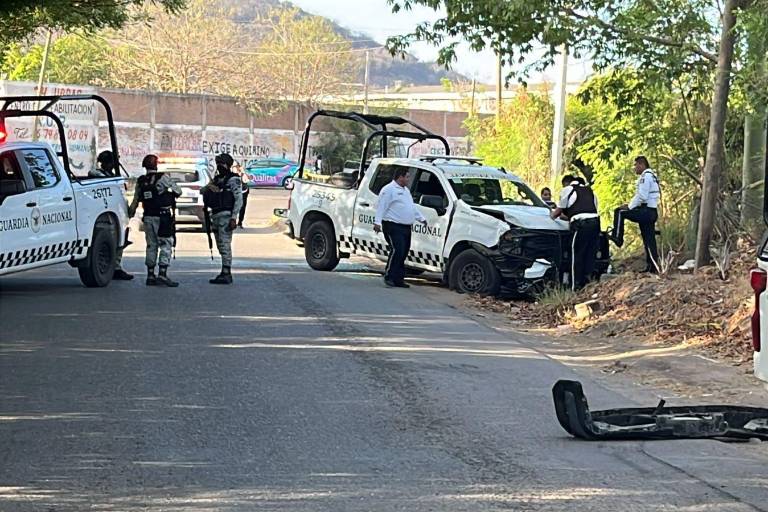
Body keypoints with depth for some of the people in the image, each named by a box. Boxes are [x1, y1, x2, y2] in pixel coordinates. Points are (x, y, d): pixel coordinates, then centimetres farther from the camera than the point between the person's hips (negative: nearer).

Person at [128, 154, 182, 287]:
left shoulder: (140, 181, 7)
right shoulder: (163, 177, -9)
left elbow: (135, 200, 13)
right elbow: (178, 191, -2)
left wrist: (130, 213, 28)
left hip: (148, 217, 6)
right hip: (162, 217, -6)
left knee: (151, 246, 13)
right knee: (166, 245, -3)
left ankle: (150, 275, 14)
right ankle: (162, 274, -13)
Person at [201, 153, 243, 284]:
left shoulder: (233, 180, -6)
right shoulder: (217, 179, 19)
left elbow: (239, 200, -12)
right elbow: (202, 191, 19)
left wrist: (234, 218, -20)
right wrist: (208, 187, -5)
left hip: (226, 215, -9)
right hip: (215, 215, 9)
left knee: (225, 245, -12)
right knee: (221, 246, 10)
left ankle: (226, 274, -13)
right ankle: (225, 274, 15)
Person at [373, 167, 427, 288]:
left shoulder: (405, 190, 23)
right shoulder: (389, 190, -7)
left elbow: (412, 206, 33)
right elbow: (381, 206, -14)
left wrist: (421, 218, 34)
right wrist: (377, 222, -23)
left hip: (406, 228, 9)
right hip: (394, 227, -9)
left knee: (403, 253, 6)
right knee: (397, 251, -16)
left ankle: (398, 278, 9)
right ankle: (389, 277, -9)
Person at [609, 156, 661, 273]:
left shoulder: (645, 176, -10)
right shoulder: (652, 176, 22)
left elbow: (641, 196, -19)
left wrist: (629, 206, -9)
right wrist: (630, 205, 16)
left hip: (646, 211, -10)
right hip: (651, 212, 10)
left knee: (619, 212, -8)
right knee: (649, 241, 9)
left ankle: (617, 237, -9)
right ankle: (652, 267, 9)